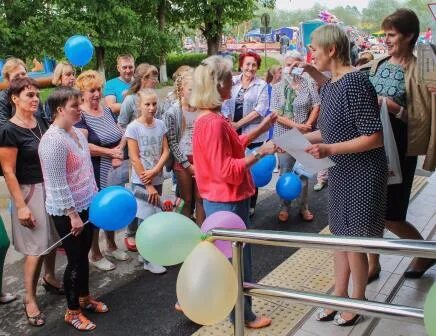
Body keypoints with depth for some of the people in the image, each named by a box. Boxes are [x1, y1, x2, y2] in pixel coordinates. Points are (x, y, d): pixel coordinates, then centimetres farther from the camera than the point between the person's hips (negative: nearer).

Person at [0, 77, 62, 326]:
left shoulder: (43, 123, 4)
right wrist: (21, 206, -16)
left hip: (52, 187, 6)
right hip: (30, 192, -6)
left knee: (53, 239, 18)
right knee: (36, 248, -1)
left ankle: (50, 278, 41)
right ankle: (30, 299, 15)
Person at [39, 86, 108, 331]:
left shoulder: (77, 132, 5)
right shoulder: (53, 140, -22)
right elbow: (57, 184, -23)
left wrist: (96, 195, 16)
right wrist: (72, 214, -21)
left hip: (86, 205, 8)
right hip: (67, 212, -8)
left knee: (84, 255, 20)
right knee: (76, 260, 5)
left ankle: (85, 298, 39)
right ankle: (72, 311, 23)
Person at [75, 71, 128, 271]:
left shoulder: (107, 110, 10)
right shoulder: (79, 116, -13)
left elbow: (120, 135, 13)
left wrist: (119, 155, -6)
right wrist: (110, 152, -16)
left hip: (113, 170, 7)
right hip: (93, 172, -7)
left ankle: (111, 246, 36)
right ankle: (95, 255, 21)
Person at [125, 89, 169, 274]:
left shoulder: (160, 124, 3)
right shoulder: (133, 127, -11)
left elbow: (165, 151, 2)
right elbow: (134, 158, -13)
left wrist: (154, 171, -15)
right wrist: (148, 185, -13)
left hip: (157, 180, 5)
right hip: (141, 182, -5)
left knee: (152, 217, 13)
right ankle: (149, 259, 11)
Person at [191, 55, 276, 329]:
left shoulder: (211, 118, 8)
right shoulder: (213, 122, -25)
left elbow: (234, 145, 16)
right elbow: (226, 170, -27)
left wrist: (263, 127, 12)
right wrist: (260, 153, -22)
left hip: (223, 200, 10)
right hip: (227, 202, -10)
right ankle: (243, 315, 24)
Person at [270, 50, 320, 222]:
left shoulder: (309, 84, 1)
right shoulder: (277, 87, 2)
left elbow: (316, 106, 0)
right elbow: (275, 113, -6)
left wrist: (307, 125, -14)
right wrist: (296, 126, -16)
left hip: (305, 136, 0)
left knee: (303, 172, 9)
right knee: (285, 172, 7)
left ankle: (304, 207, 20)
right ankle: (284, 207, 18)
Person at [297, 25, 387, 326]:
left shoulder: (356, 82, -22)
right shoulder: (331, 84, 5)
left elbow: (375, 137, -24)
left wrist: (329, 150, -28)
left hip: (362, 174, -8)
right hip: (341, 172, 9)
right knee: (340, 235, 17)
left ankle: (357, 303, 26)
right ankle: (340, 296, 33)